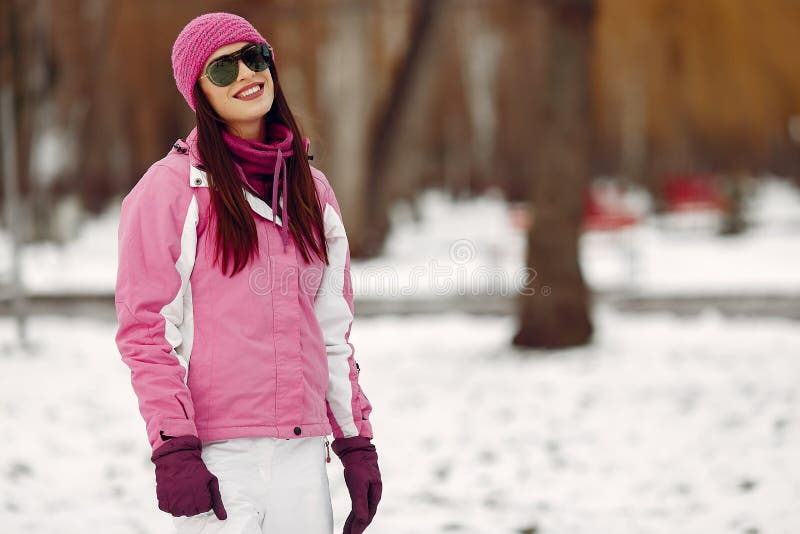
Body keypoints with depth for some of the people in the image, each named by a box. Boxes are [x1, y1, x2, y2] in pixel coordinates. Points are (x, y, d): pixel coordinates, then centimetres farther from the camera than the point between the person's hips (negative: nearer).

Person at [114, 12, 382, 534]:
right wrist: (173, 448, -13)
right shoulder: (171, 189, -1)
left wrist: (356, 441, 14)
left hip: (303, 451, 5)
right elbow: (145, 330, -5)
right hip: (217, 455, -5)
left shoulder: (311, 189, 16)